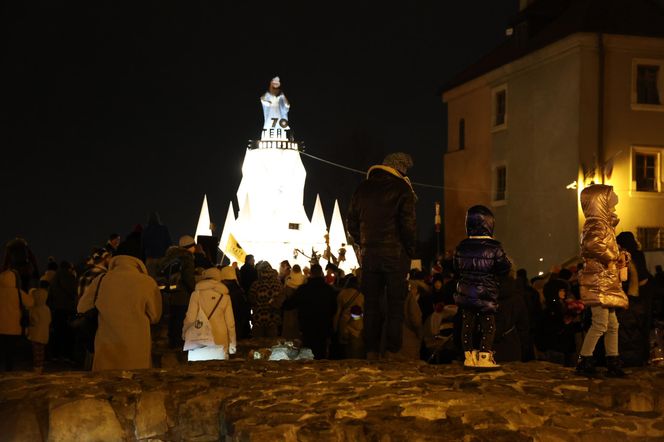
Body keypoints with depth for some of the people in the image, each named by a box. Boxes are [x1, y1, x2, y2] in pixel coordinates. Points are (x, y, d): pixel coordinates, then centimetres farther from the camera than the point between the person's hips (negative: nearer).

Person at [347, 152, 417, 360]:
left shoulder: (363, 188, 10)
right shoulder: (402, 189, -6)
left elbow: (352, 223, 11)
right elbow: (408, 224, -12)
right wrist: (410, 249, 1)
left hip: (369, 254, 4)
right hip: (395, 254, -4)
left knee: (371, 303, 10)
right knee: (395, 304, 1)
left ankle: (371, 351, 10)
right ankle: (392, 352, -1)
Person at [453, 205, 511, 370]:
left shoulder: (461, 247, 0)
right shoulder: (494, 248, -11)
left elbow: (456, 268, 10)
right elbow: (505, 268, -4)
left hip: (465, 293, 4)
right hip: (487, 294, -4)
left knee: (467, 324, 10)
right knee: (488, 325, 4)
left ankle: (469, 355, 12)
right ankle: (484, 356, 1)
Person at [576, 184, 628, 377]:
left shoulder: (603, 224, 21)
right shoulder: (597, 223, -10)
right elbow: (593, 245, -27)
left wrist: (617, 258, 11)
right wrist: (613, 256, -15)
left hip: (607, 282, 10)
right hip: (599, 280, -10)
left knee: (612, 325, 10)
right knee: (600, 323, -11)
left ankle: (613, 364, 13)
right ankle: (584, 361, -6)